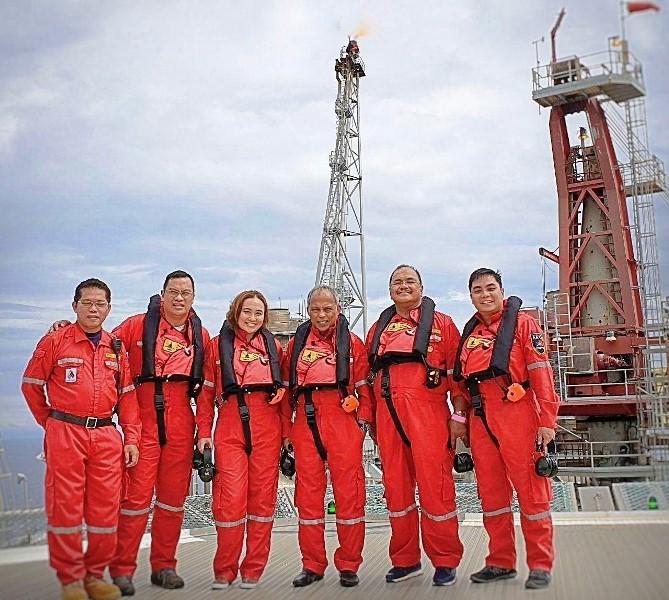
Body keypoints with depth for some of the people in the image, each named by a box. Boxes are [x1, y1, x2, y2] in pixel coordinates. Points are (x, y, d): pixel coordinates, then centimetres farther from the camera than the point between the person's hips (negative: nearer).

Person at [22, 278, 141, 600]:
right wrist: (51, 423, 7)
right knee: (65, 507, 1)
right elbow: (31, 385, 5)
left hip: (106, 436, 4)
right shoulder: (55, 341, 1)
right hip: (65, 434, -3)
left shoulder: (116, 348, 11)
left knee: (105, 509, 6)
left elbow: (127, 395, 11)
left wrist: (131, 438, 5)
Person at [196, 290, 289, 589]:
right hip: (230, 427, -2)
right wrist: (204, 432, 1)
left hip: (268, 427, 2)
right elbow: (206, 393, 7)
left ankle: (253, 571, 15)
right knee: (230, 498, -6)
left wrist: (287, 431, 7)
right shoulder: (218, 345, 9)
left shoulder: (273, 346, 13)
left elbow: (285, 392, 13)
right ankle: (224, 571, 10)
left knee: (263, 497, 3)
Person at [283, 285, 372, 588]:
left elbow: (363, 386, 5)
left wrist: (364, 421, -4)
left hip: (342, 420, -2)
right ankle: (312, 565, 16)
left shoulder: (352, 342, 8)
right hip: (305, 422, 2)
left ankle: (348, 565, 11)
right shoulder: (296, 343, 14)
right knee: (308, 491, 5)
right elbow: (287, 387, 15)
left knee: (348, 490, -1)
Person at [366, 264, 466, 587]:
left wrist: (458, 415, -5)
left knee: (435, 485, -3)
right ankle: (404, 560, 21)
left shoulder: (441, 324, 6)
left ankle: (445, 562, 12)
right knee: (396, 487, 8)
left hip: (428, 415, -4)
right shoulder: (378, 329, 17)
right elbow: (370, 376, 20)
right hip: (388, 416, 4)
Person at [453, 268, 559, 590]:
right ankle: (500, 562, 22)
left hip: (517, 415, -5)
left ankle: (540, 564, 11)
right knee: (491, 492, 11)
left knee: (531, 490, 0)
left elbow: (541, 373, -6)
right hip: (480, 420, 6)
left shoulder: (522, 323, 0)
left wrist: (546, 420, -12)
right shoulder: (469, 332, 17)